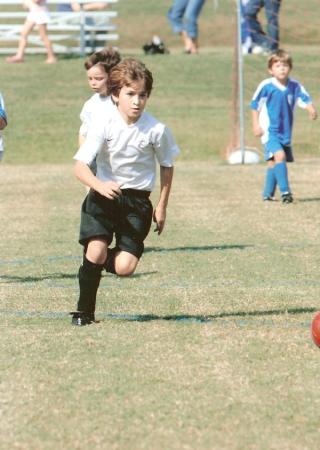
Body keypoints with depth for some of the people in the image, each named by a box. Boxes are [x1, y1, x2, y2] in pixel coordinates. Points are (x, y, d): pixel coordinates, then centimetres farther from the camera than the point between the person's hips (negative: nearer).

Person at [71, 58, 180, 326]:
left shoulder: (157, 130, -9)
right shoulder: (104, 125, -11)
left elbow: (167, 167, 8)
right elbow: (80, 166, -16)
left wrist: (162, 207, 9)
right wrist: (99, 185, -36)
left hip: (137, 201, 1)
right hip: (103, 196, 0)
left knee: (124, 268, -12)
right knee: (95, 251, -20)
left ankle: (99, 261, 25)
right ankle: (84, 311, 1)